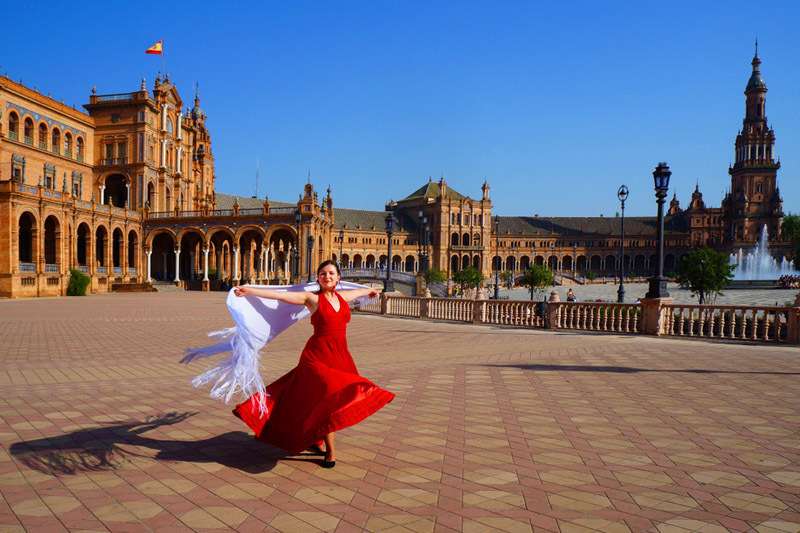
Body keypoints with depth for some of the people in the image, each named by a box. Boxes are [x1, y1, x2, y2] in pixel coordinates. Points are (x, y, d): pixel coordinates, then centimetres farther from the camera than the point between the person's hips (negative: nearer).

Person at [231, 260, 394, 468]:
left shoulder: (342, 297, 10)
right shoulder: (312, 298, -5)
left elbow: (357, 291, 32)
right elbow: (280, 295, -12)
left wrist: (370, 291, 53)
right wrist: (249, 291, -20)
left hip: (340, 357, 6)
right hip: (317, 356, -6)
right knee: (327, 398, -11)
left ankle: (315, 440, 33)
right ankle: (330, 451, 5)